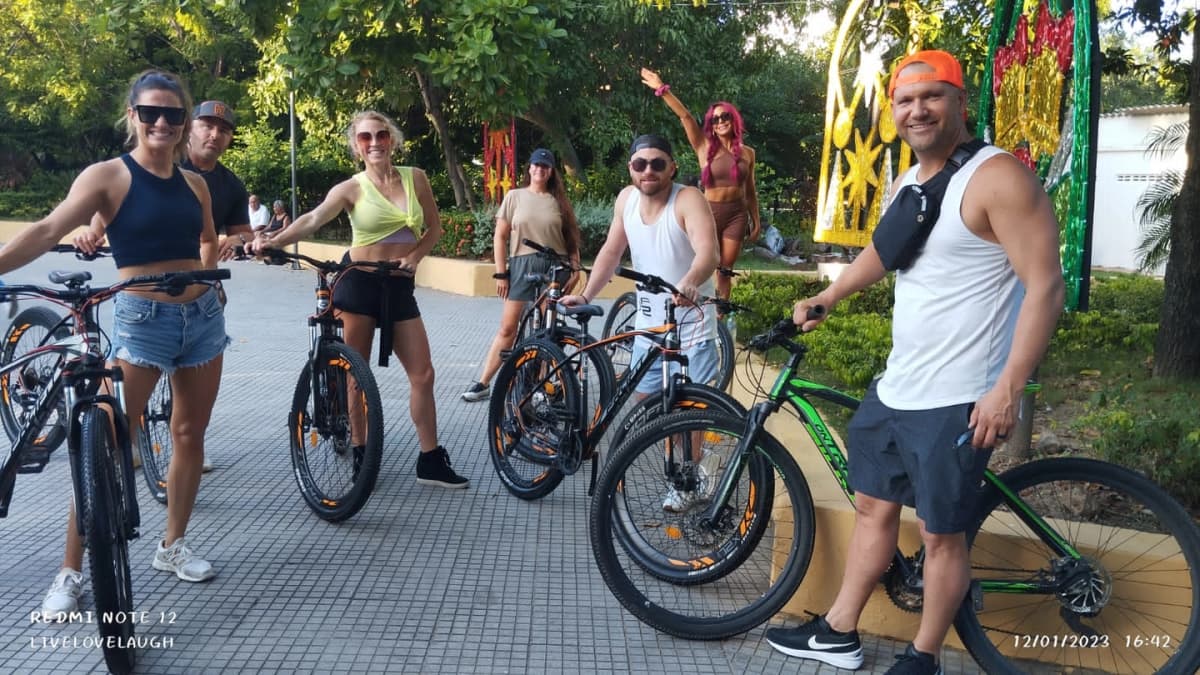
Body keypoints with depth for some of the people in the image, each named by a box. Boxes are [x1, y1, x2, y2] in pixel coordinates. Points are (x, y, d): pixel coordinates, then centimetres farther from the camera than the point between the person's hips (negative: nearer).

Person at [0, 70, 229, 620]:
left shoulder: (193, 183, 8)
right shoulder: (108, 175, -6)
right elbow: (48, 231, -19)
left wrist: (207, 275, 9)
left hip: (203, 315, 5)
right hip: (141, 320, -5)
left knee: (190, 434, 11)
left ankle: (173, 546, 26)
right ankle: (70, 573, 3)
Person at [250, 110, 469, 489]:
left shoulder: (415, 178, 5)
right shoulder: (352, 188, -4)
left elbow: (434, 228, 12)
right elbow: (313, 220, -19)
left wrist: (415, 256, -7)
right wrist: (274, 241, -35)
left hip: (400, 287, 3)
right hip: (359, 283, -3)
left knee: (423, 373, 1)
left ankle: (430, 461, 10)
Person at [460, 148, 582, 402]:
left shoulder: (558, 200, 7)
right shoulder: (515, 196, 4)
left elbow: (571, 238, 8)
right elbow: (500, 236, 3)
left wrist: (576, 269, -2)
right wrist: (500, 272, -2)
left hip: (554, 266, 1)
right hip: (521, 264, -1)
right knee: (508, 328, -2)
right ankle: (483, 383, 5)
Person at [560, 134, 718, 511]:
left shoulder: (688, 200, -19)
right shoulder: (627, 198, -1)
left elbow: (708, 253, -34)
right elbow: (612, 252, 8)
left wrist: (689, 284, -54)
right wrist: (586, 295, -1)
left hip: (689, 323, -6)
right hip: (648, 321, 6)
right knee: (645, 400, 11)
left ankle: (688, 484, 14)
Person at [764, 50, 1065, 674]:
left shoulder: (997, 177, -15)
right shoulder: (907, 183, 12)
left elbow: (1045, 286, -19)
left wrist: (1007, 389, -24)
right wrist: (823, 301, 29)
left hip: (958, 401, -8)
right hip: (894, 388, 9)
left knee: (940, 534, 5)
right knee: (873, 506, 16)